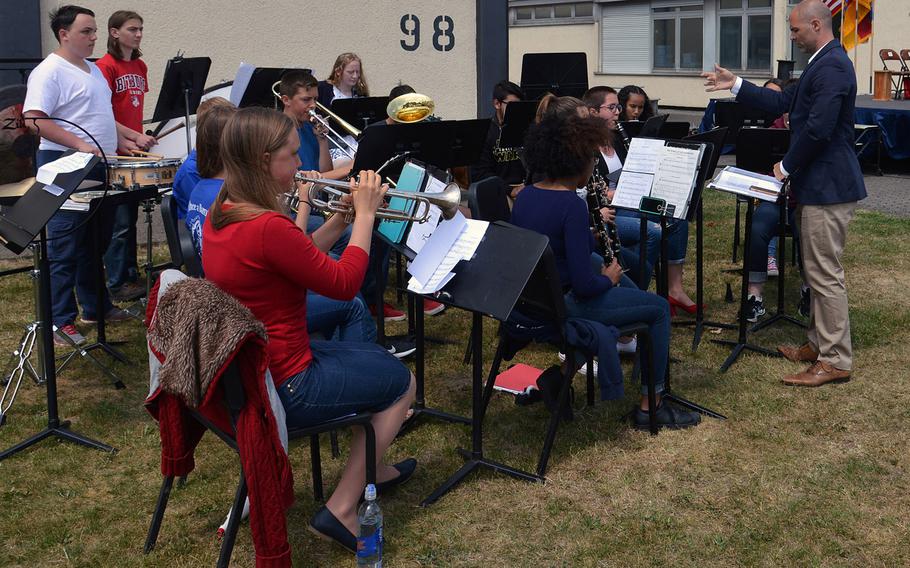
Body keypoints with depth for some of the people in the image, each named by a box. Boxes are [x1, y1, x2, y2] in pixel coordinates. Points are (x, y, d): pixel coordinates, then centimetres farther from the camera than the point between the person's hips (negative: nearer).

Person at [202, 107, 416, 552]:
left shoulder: (219, 215, 1)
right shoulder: (268, 227, -29)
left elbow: (301, 261, 12)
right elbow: (344, 283, -18)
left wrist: (344, 216, 4)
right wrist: (365, 214, -8)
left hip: (244, 371, 9)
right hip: (281, 390, -9)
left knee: (376, 358, 27)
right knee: (401, 381, 12)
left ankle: (371, 470, 42)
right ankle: (341, 510, 11)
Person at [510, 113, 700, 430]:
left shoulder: (524, 196, 1)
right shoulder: (571, 205, -22)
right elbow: (584, 284, -24)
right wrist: (608, 279, -3)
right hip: (562, 307, -8)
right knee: (658, 308, 8)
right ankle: (650, 407, 14)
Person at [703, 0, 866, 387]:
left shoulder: (831, 66, -19)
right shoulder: (823, 64, 16)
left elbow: (817, 129, -26)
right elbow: (782, 103, 17)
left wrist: (786, 166, -13)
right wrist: (735, 86, 13)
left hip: (828, 187, -11)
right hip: (816, 184, 11)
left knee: (825, 274, -5)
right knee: (817, 271, 17)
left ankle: (836, 362, 2)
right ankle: (819, 344, 28)